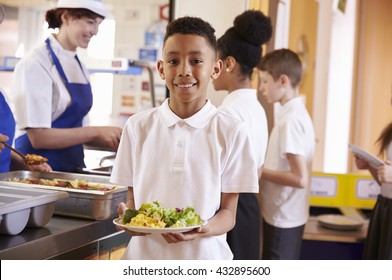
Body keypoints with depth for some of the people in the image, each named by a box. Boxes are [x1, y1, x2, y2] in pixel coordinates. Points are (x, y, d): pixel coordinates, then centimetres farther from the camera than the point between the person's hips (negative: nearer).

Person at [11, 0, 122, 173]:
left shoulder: (79, 67, 9)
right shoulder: (36, 64, -13)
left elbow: (76, 132, 13)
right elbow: (38, 137, -19)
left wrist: (115, 142, -1)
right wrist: (96, 132, -19)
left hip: (72, 167, 7)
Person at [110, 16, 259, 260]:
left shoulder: (232, 132, -6)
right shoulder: (138, 126, 0)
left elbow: (228, 212, -4)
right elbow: (132, 197, 5)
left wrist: (203, 229, -23)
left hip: (203, 254, -1)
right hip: (144, 250, 2)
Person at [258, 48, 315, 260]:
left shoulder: (291, 119, -20)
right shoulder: (295, 113, 7)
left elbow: (300, 178, -24)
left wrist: (258, 171, -14)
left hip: (282, 217, -9)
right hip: (286, 214, 9)